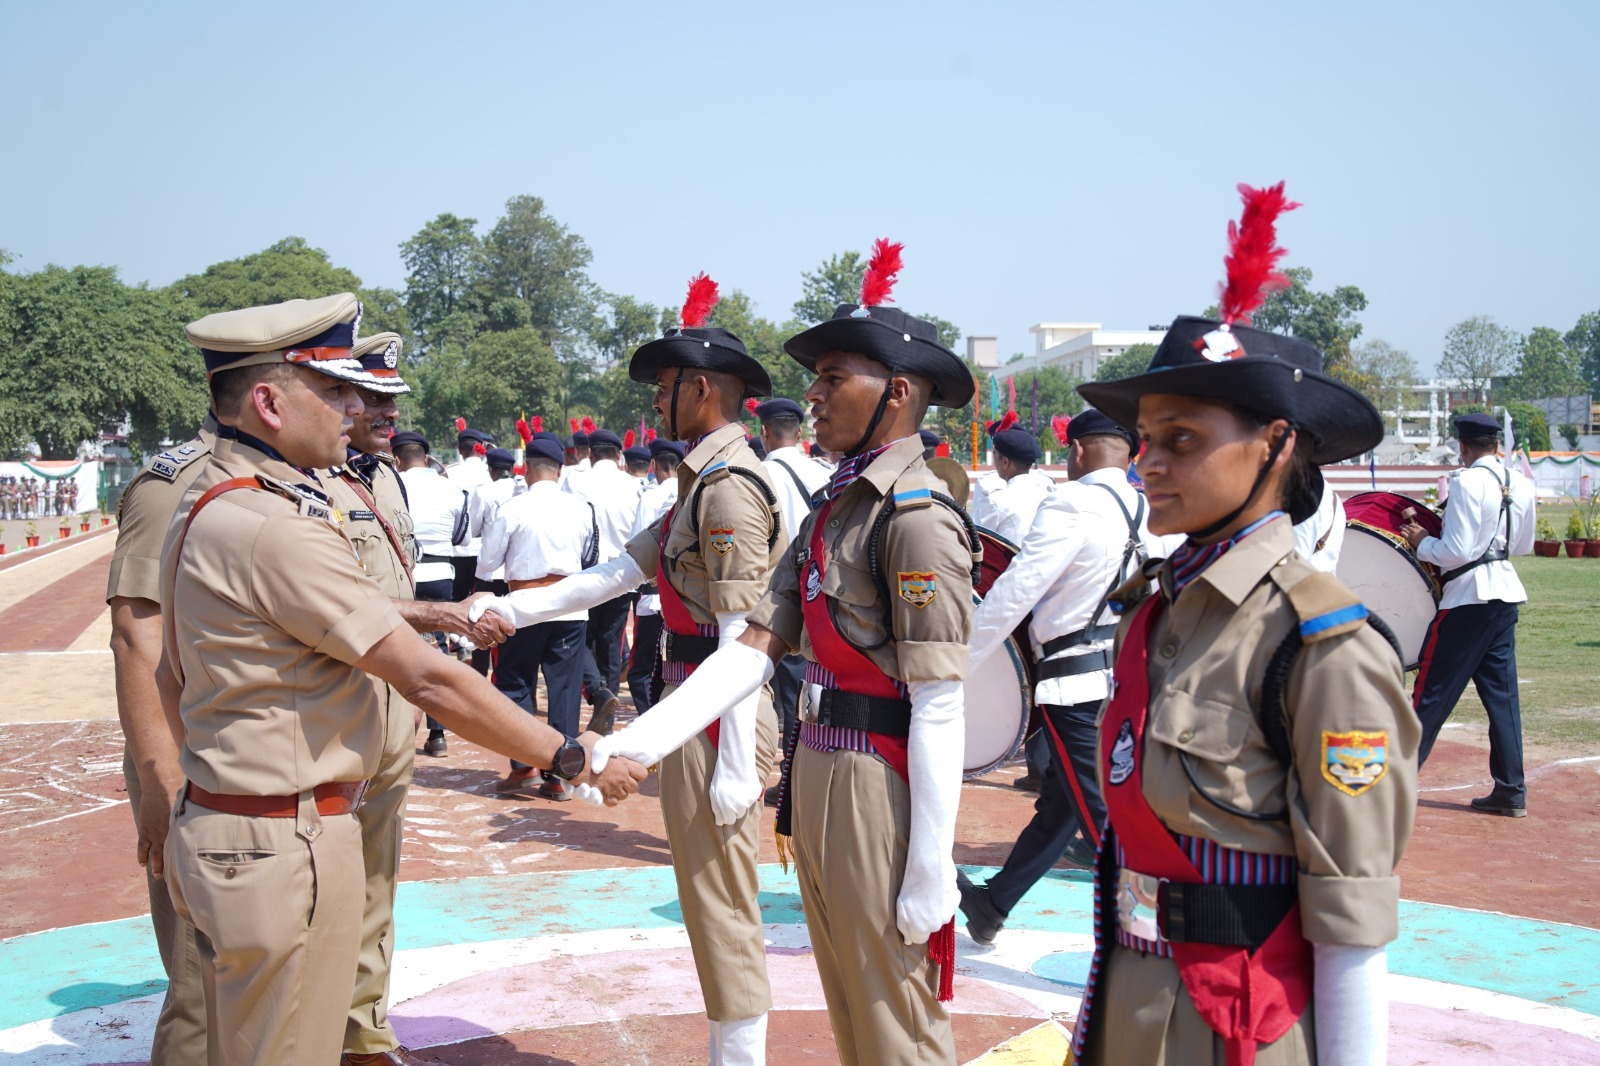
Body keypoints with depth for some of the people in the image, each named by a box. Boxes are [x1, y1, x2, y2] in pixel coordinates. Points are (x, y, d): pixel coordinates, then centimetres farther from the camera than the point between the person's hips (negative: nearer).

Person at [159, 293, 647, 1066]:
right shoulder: (276, 529, -23)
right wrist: (574, 760, -17)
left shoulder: (204, 506, 8)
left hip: (219, 822, 10)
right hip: (285, 849, -10)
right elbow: (429, 681, -24)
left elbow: (172, 676, 16)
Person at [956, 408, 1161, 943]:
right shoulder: (1147, 511, 9)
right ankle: (992, 905, 34)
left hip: (1081, 684, -9)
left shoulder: (1072, 503, -13)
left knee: (1104, 823, -4)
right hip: (1128, 675, 9)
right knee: (1057, 804, 18)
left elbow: (1012, 594, -16)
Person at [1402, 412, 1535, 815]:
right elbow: (1524, 545, 17)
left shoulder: (1467, 482, -15)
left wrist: (1421, 542, -3)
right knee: (1501, 691, 10)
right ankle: (1511, 791, 12)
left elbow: (1456, 552, -18)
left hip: (1469, 596, -7)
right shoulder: (1521, 484, 8)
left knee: (1433, 691, -1)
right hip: (1507, 590, 7)